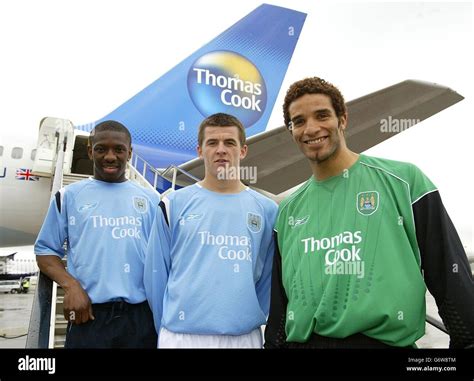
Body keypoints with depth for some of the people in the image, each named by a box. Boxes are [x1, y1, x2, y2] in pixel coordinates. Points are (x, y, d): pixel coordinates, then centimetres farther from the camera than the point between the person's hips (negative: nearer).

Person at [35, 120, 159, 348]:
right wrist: (71, 286, -11)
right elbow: (45, 250, 5)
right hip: (90, 315, -1)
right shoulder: (69, 196, 5)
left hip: (143, 315, 2)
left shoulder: (150, 199, 9)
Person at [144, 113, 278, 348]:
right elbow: (156, 274, 3)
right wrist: (167, 328, 4)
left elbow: (268, 277, 7)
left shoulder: (267, 209, 3)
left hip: (245, 336, 1)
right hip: (181, 335, -1)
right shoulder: (174, 205, 0)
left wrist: (254, 320, 5)